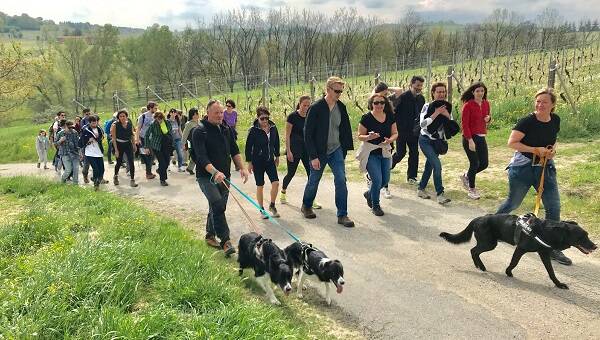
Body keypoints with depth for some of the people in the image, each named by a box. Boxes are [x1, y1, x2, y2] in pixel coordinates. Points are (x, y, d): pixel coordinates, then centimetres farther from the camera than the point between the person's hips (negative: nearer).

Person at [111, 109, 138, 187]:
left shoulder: (130, 124, -1)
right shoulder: (115, 125, -12)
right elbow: (113, 138, -11)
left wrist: (134, 145, 12)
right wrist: (116, 150, -15)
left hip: (128, 144, 3)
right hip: (119, 145, -2)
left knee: (131, 162, -7)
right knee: (119, 162, 10)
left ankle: (132, 180, -1)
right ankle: (115, 176, 39)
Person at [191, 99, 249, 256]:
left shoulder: (226, 128, 9)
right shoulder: (199, 131, -12)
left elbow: (234, 150, 16)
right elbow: (202, 157, -22)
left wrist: (242, 167, 4)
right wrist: (215, 172, -36)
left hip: (224, 176, 7)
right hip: (206, 176, -7)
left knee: (217, 207, 14)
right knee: (218, 204, -22)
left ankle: (210, 236, 31)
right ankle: (225, 241, -19)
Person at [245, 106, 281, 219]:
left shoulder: (273, 127, 1)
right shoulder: (253, 130, -12)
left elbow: (276, 142, 13)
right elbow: (248, 146, -8)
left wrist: (277, 156, 16)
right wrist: (249, 162, -7)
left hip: (270, 160, 4)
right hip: (258, 161, -4)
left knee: (275, 182, -6)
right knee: (260, 186, 4)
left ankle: (272, 205, 15)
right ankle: (262, 209, 18)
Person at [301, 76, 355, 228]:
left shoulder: (341, 107, 0)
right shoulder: (316, 108, -15)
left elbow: (345, 129, 11)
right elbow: (308, 134, -15)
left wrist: (345, 149, 7)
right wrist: (313, 157, -18)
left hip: (336, 150, 4)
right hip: (319, 153, -3)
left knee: (341, 180, -8)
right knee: (313, 181, 12)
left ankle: (342, 215, 0)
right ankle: (306, 207, 38)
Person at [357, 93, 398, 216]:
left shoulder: (390, 116, 2)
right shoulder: (366, 118, -11)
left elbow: (395, 133, 6)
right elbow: (360, 136, -6)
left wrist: (390, 140, -15)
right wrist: (369, 137, -27)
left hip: (385, 152, 5)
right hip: (371, 153, -5)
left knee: (385, 180, 8)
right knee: (377, 180, -11)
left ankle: (369, 194, 38)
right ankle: (375, 205, 13)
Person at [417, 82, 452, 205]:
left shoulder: (447, 107, 1)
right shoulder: (427, 106, -13)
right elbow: (422, 124, -25)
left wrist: (447, 115, -16)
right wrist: (436, 113, -26)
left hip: (438, 141, 6)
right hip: (426, 140, -6)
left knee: (429, 166, 14)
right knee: (437, 164, -18)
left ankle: (421, 189, 31)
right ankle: (440, 194, -12)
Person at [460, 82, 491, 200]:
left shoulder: (486, 104, 7)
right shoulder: (468, 105, -11)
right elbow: (464, 124, -14)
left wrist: (488, 118, -1)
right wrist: (470, 140, -20)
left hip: (481, 137, 7)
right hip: (470, 138, -6)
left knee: (484, 164, 7)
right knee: (475, 163, -4)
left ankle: (466, 176, 34)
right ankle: (472, 190, 14)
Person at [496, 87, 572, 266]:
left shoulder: (555, 120, 0)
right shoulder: (527, 121, -17)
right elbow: (511, 142, -18)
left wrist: (553, 149, -5)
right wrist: (535, 150, -22)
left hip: (545, 168, 5)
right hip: (523, 168, -5)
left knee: (554, 207, 0)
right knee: (513, 203, 11)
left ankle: (552, 248, 10)